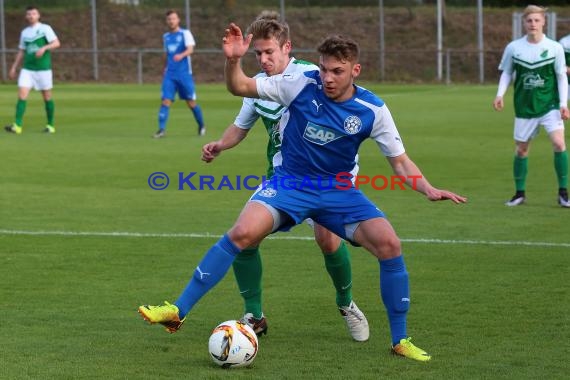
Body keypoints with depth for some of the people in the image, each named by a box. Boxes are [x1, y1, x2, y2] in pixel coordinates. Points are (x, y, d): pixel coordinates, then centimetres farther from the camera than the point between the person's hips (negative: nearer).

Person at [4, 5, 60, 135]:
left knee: (47, 97, 5)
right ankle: (17, 125, -15)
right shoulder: (24, 32, 13)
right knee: (22, 95, -10)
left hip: (43, 69, -4)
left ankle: (50, 125, 18)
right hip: (27, 69, 4)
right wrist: (14, 68, 14)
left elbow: (56, 43, -11)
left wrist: (44, 48, -26)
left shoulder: (45, 28, -2)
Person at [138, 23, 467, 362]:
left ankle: (401, 340, -2)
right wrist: (233, 60, -25)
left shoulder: (373, 110, -9)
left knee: (389, 244, -19)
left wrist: (428, 189, -17)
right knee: (242, 233, -27)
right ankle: (178, 311, -18)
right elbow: (240, 87, -5)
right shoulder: (301, 85, -12)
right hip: (290, 183, -1)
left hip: (339, 191, 1)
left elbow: (400, 161, 0)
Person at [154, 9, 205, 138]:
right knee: (166, 101, -11)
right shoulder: (166, 37, 13)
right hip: (169, 75, 4)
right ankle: (161, 129, -15)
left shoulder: (185, 33, -3)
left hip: (184, 74, -4)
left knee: (191, 103, 3)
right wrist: (165, 69, 23)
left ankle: (201, 126, 24)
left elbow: (190, 49, -19)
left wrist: (181, 55, -38)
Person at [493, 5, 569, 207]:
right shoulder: (513, 47, -3)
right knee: (521, 148, 8)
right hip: (524, 106, 2)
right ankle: (520, 193, 24)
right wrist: (500, 94, -7)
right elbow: (506, 73, 8)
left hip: (550, 105, -2)